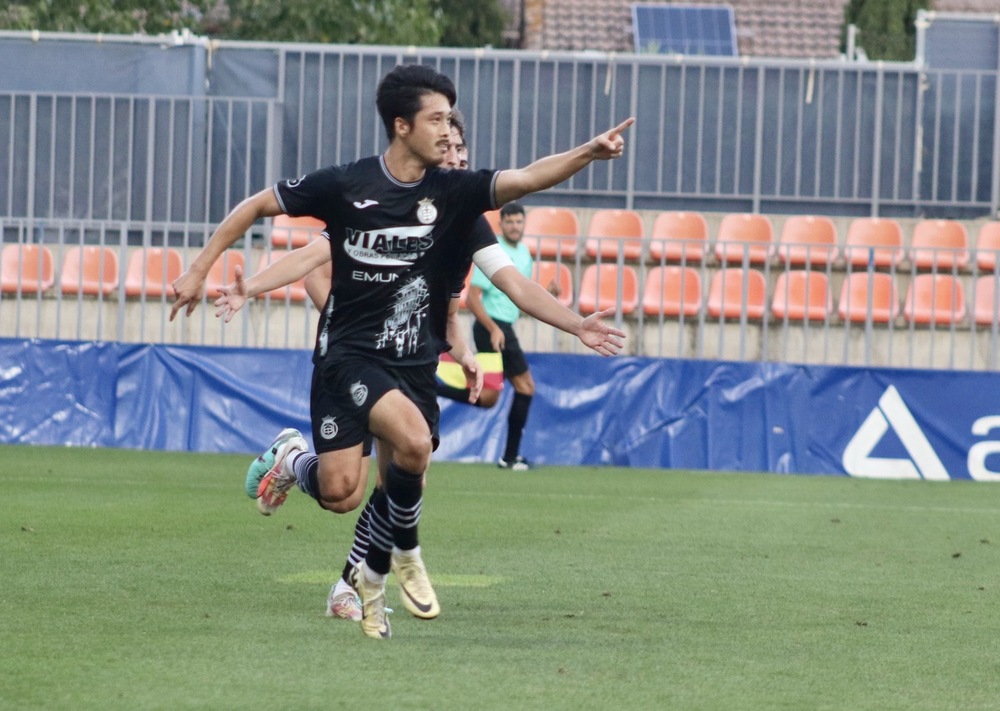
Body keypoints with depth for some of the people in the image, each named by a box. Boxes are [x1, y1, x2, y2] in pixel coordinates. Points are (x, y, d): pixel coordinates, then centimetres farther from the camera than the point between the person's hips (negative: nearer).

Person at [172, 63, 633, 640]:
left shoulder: (453, 193, -2)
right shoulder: (345, 186, -8)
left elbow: (526, 179, -16)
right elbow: (258, 206, 3)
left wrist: (589, 154, -32)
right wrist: (200, 269, 2)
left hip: (413, 359, 3)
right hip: (349, 350, -3)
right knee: (414, 440, -27)